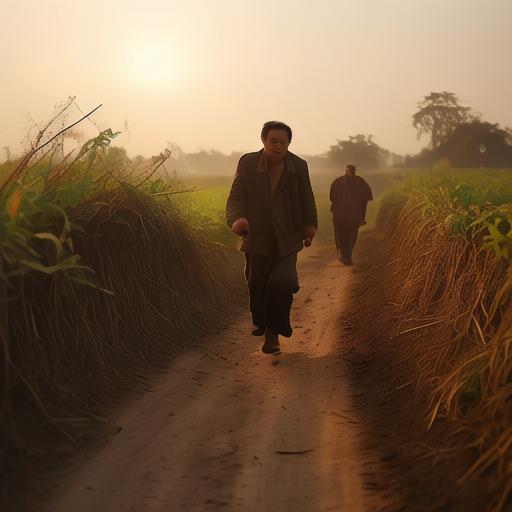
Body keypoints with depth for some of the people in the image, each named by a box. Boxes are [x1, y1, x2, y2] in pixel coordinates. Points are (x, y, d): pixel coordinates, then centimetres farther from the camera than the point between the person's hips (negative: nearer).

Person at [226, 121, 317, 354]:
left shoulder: (299, 166, -2)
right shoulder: (247, 163, -5)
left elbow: (306, 200, 7)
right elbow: (236, 197, -10)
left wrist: (309, 226, -3)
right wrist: (237, 219, -29)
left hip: (286, 241, 0)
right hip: (257, 239, 1)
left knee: (282, 283, -16)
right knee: (257, 287, 11)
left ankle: (273, 332, 2)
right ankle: (261, 324, 40)